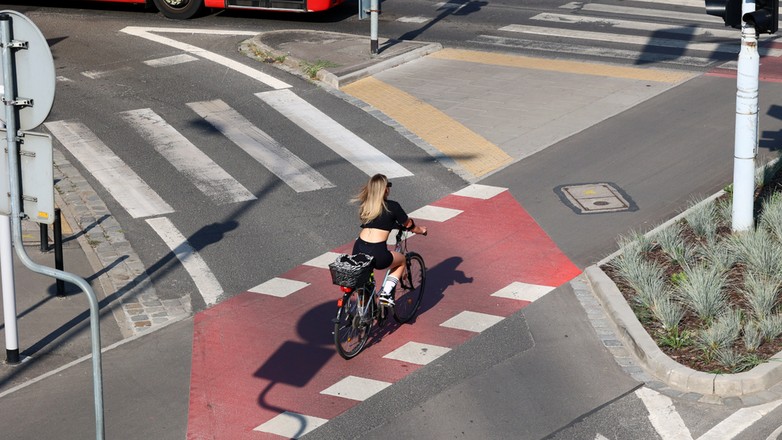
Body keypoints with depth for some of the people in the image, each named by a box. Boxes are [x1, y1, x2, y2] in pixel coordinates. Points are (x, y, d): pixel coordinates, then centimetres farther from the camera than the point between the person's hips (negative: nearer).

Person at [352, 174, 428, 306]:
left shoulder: (364, 205, 14)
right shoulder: (392, 206, 1)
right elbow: (410, 226, 14)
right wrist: (421, 230, 36)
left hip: (357, 251, 5)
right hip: (377, 255, -5)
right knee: (401, 261, 25)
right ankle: (386, 293, 11)